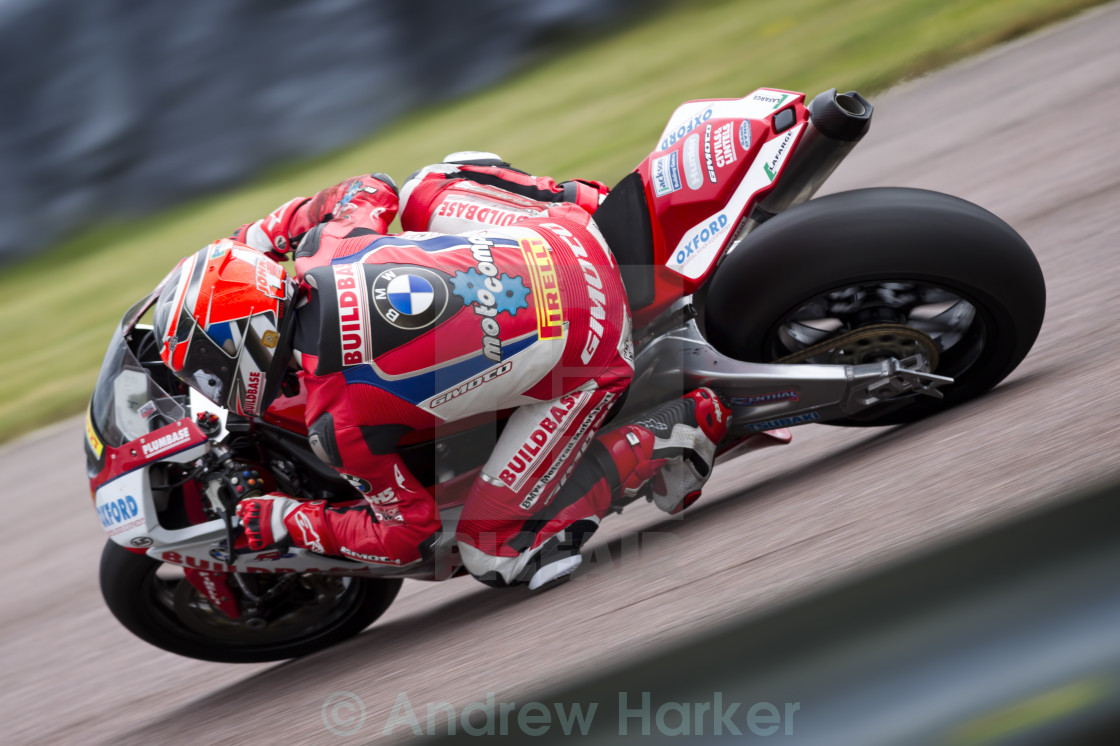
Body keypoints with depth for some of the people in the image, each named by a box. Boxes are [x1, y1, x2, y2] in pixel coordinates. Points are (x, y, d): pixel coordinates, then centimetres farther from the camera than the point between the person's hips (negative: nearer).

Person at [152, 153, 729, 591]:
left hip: (582, 362, -7)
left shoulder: (337, 423, -19)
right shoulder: (324, 246, -4)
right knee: (425, 189, 29)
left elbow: (407, 532, -8)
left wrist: (285, 521, 1)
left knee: (497, 553, 2)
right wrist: (255, 236, 24)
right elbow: (372, 189, 20)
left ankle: (680, 426, -2)